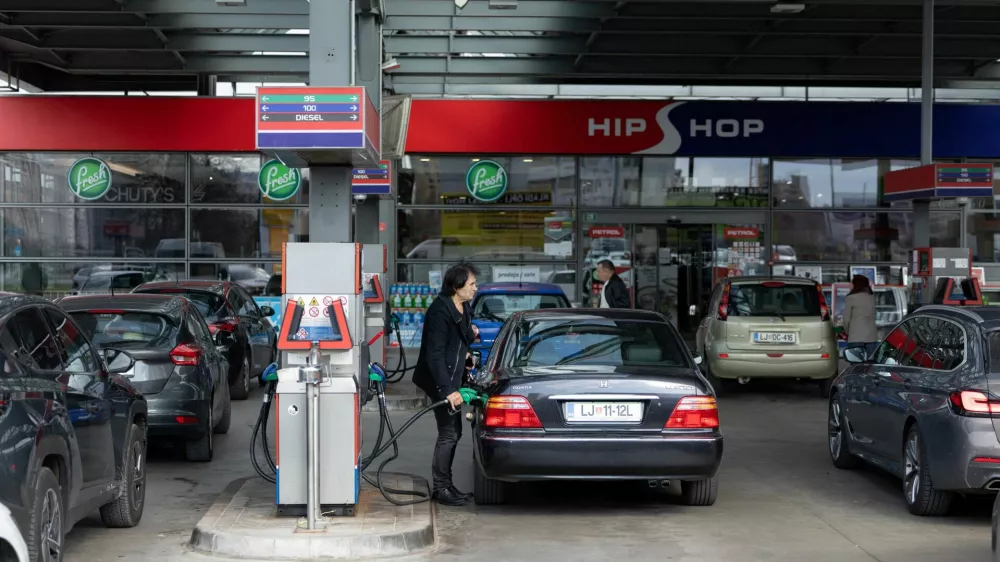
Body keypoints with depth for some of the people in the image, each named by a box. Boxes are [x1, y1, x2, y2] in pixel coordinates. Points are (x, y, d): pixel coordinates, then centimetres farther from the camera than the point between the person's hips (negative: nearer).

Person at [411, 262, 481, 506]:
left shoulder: (463, 309, 8)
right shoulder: (440, 312, -20)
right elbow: (435, 354, -24)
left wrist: (472, 334, 4)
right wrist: (448, 389, -28)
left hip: (452, 379, 10)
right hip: (440, 381, -10)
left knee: (453, 432, 14)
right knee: (448, 433, -7)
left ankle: (446, 485, 24)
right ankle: (441, 489, 1)